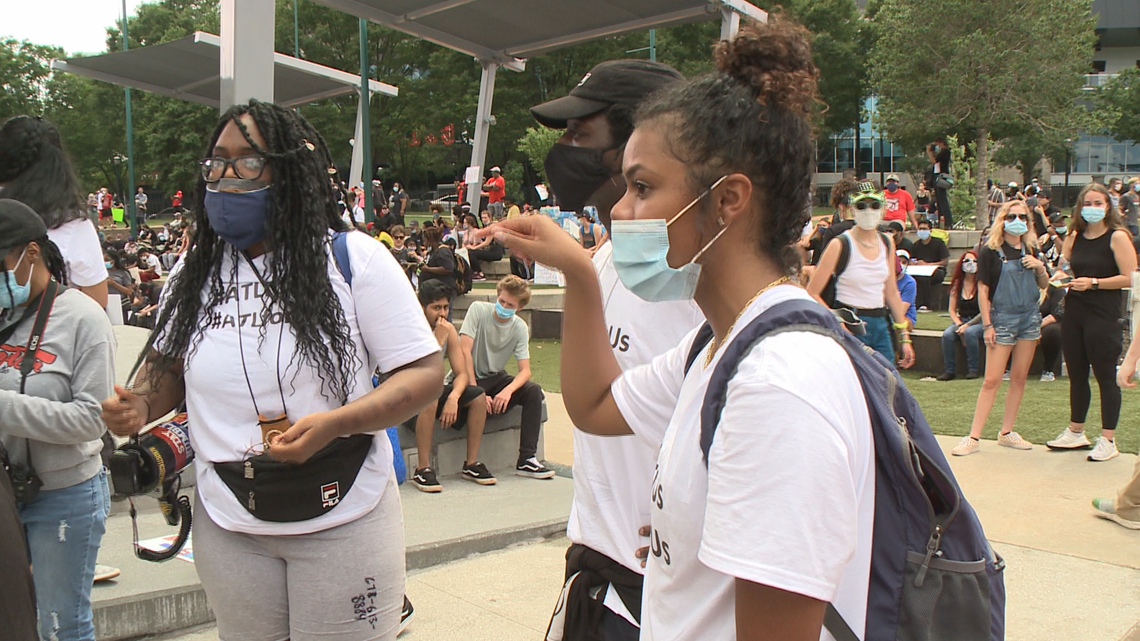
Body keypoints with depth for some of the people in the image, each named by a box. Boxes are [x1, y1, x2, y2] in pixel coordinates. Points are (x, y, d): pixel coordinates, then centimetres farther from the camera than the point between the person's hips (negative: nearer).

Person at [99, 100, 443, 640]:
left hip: (343, 519, -3)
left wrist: (333, 423, -25)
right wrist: (139, 405, -5)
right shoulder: (194, 272, 6)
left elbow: (424, 373, -10)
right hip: (228, 524, 4)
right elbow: (168, 363, 19)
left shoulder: (354, 257, -9)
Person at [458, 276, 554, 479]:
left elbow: (525, 370, -9)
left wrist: (508, 390, -32)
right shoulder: (478, 310, -12)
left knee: (533, 391, -21)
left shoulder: (520, 328, -3)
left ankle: (527, 459, -21)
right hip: (469, 377, -4)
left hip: (495, 378, 4)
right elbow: (465, 351, -20)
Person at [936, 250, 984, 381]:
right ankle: (949, 370, -15)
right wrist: (959, 324, -12)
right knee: (947, 335, -25)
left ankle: (973, 369, -20)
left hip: (979, 322, -4)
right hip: (961, 320, 4)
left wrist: (967, 325, -17)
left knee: (970, 332, -35)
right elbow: (952, 310, 6)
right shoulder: (957, 284, 6)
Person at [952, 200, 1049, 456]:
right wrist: (987, 325, -11)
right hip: (1003, 319, -5)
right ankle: (974, 437, -3)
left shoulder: (1030, 250, 8)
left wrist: (1040, 267, -4)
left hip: (1030, 317, 5)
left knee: (1019, 378, 8)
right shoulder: (990, 252, -7)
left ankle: (1007, 432, 17)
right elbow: (983, 290, -7)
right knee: (991, 380, -6)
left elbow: (1043, 285, 17)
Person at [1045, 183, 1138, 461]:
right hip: (1074, 312, 6)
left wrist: (1093, 282, -17)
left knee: (1106, 376, -1)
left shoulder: (1117, 237, -6)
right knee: (1077, 375, 14)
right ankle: (1075, 433, 26)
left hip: (1104, 315, -6)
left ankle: (1108, 441, 6)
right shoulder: (1075, 237, 10)